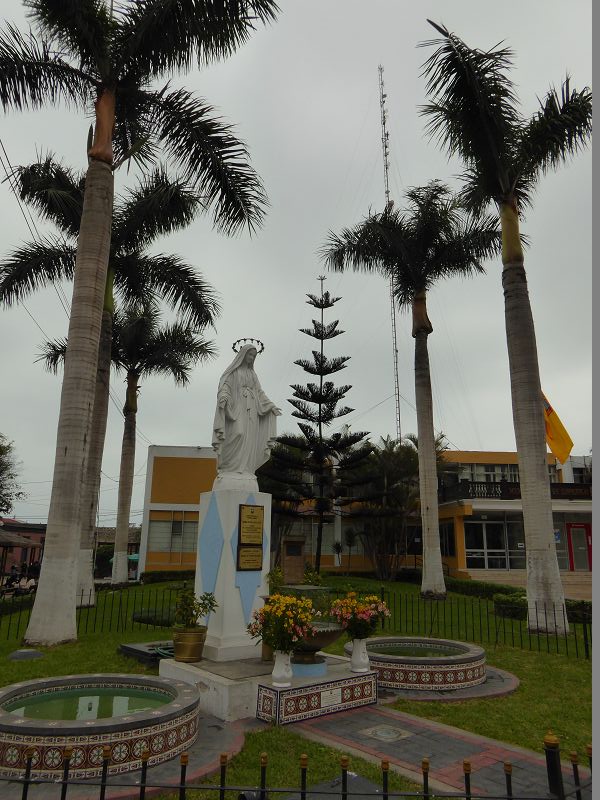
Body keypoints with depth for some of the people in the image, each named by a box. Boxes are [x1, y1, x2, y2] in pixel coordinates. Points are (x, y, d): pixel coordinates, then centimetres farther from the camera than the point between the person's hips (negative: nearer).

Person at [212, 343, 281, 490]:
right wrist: (223, 397, -30)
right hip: (236, 408, -6)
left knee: (249, 441, -4)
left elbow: (259, 394, 17)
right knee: (238, 434, -24)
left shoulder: (253, 374, 23)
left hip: (251, 411, 6)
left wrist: (271, 406, 3)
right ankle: (229, 467, -17)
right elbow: (224, 386, -8)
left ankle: (245, 470, -4)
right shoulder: (232, 370, 7)